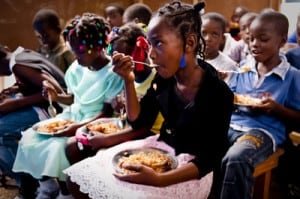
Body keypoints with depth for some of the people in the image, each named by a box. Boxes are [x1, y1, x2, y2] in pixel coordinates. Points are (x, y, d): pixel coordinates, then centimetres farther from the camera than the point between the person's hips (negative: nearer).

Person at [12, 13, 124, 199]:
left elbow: (107, 113, -18)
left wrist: (79, 126, -28)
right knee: (29, 138, -7)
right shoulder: (78, 68, 2)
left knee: (58, 147, -29)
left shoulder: (113, 74, -17)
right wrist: (57, 96, -8)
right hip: (71, 116, 7)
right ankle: (47, 182, 9)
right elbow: (74, 98, 13)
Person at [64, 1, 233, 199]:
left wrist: (159, 180, -32)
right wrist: (129, 80, -12)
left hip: (191, 168, -5)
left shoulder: (218, 93, -23)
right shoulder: (164, 78, -5)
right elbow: (139, 122, 3)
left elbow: (210, 158, -19)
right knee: (79, 179, -2)